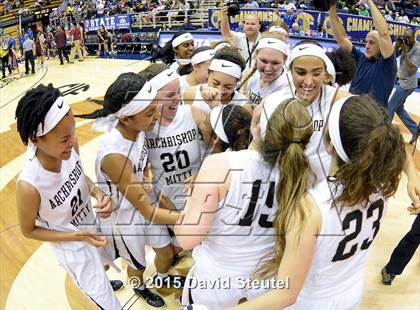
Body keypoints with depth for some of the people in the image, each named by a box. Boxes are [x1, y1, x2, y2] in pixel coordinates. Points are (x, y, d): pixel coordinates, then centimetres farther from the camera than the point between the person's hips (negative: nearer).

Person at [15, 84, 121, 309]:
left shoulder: (67, 147, -25)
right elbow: (28, 231, -18)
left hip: (92, 226, 5)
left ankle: (102, 282, 69)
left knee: (101, 265, 37)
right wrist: (77, 236, -24)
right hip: (73, 250, -5)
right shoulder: (29, 186, -38)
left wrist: (98, 193, -20)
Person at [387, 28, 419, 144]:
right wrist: (397, 45, -9)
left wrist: (405, 51, -24)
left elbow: (411, 69, -22)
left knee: (389, 107, 0)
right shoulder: (406, 45, 2)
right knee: (399, 108, 16)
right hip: (402, 81, 8)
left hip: (407, 84, -8)